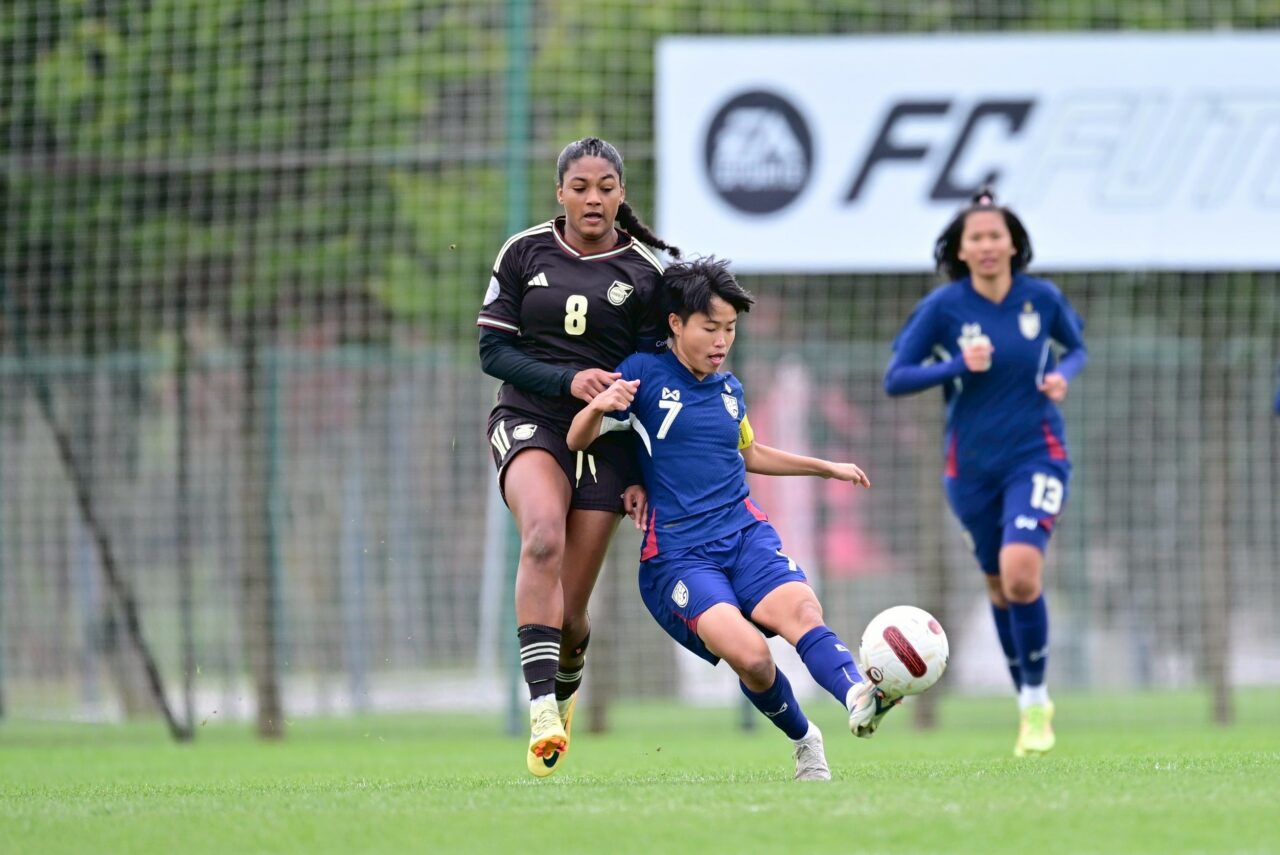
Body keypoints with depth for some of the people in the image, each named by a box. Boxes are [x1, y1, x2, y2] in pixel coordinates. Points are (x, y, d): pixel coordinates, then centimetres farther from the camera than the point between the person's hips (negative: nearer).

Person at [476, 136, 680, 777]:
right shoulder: (524, 253, 2)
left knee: (569, 608, -2)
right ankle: (542, 708, -39)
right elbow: (492, 349, 0)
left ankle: (567, 684, 35)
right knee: (544, 535, -33)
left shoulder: (646, 272, 1)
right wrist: (568, 380, -16)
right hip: (528, 421, -1)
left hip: (605, 437, 1)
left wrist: (644, 474, 1)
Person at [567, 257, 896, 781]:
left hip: (745, 534, 4)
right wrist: (598, 406, -24)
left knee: (802, 609, -28)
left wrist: (827, 468, 42)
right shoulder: (645, 374, 1)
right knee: (749, 653, -27)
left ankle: (857, 698, -54)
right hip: (676, 556, -4)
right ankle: (803, 742, -2)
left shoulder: (730, 389, 18)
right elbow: (577, 441, -2)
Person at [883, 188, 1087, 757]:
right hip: (972, 465, 1)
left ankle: (1035, 700, -6)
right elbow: (894, 379, -8)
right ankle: (1030, 705, 29)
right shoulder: (943, 307, -9)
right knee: (999, 586, 11)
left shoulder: (1042, 299, -5)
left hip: (1036, 456, -1)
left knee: (1021, 574, -22)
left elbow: (1076, 347, 15)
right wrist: (958, 366, -22)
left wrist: (1064, 374, -8)